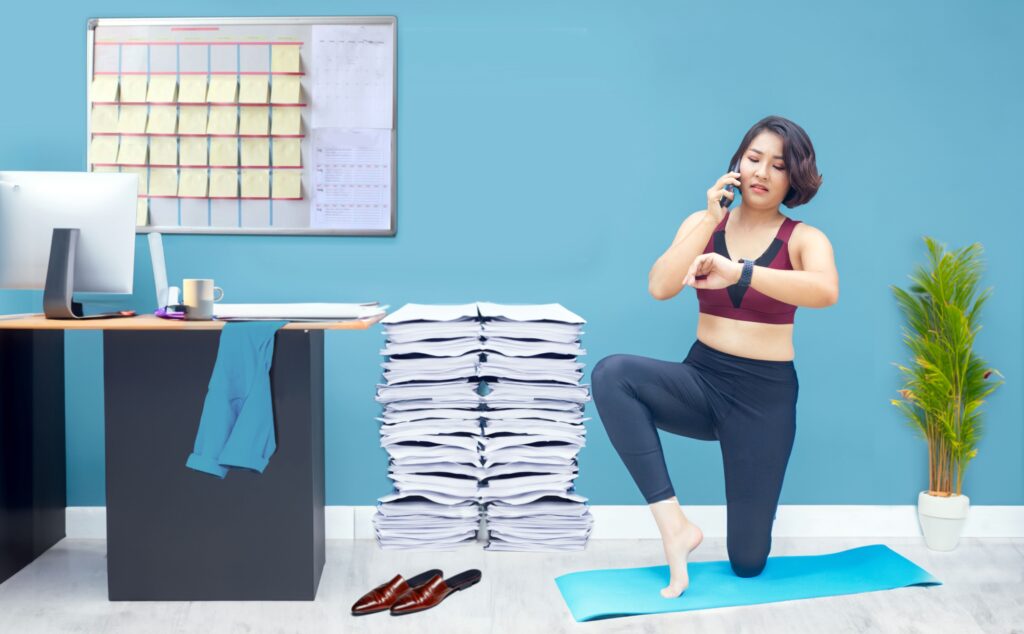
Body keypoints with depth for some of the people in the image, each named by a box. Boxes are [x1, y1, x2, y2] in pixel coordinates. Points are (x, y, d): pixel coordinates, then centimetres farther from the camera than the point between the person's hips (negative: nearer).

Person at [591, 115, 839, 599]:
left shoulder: (804, 239, -7)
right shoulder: (703, 223, 1)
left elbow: (826, 292, -30)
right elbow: (659, 287, -15)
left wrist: (739, 273, -42)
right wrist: (711, 220, -19)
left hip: (766, 395, -2)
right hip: (701, 381, 2)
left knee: (748, 562, 0)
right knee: (612, 374, -33)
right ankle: (675, 526, -25)